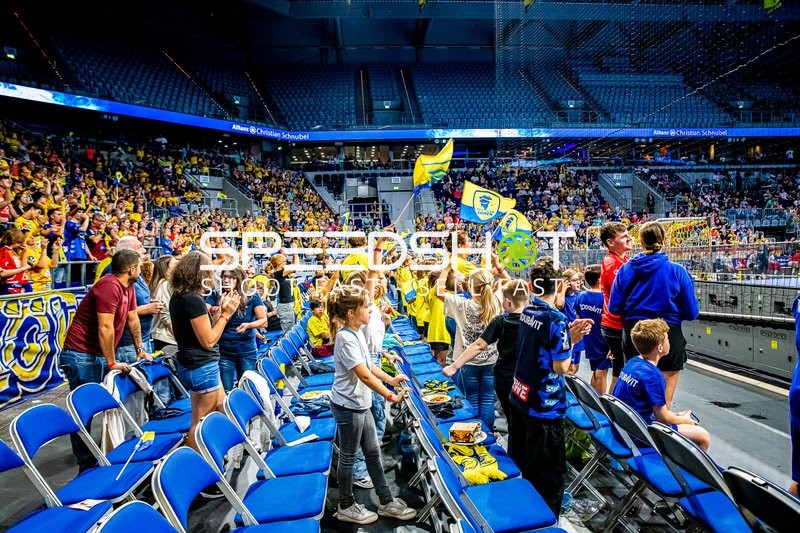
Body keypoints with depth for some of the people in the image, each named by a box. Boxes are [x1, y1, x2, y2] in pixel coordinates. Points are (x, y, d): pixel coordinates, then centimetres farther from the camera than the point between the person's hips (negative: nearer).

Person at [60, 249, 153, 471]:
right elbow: (105, 329, -24)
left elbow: (133, 320, 15)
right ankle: (86, 464, 6)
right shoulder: (109, 286, -23)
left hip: (98, 354, 10)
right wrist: (112, 363, -18)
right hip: (81, 356, -9)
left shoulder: (128, 287, 7)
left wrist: (140, 349, 17)